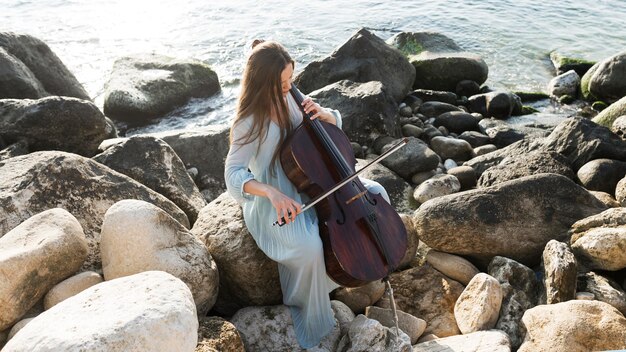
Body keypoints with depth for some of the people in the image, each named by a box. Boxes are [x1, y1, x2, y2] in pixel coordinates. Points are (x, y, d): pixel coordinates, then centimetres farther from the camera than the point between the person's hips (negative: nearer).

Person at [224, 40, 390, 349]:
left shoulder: (289, 100, 1)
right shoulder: (249, 121, -18)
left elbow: (335, 126, 12)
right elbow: (233, 173, -25)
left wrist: (325, 115, -13)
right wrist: (272, 193, -41)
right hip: (275, 201, -7)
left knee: (375, 193, -4)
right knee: (310, 247, -33)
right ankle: (306, 317, -2)